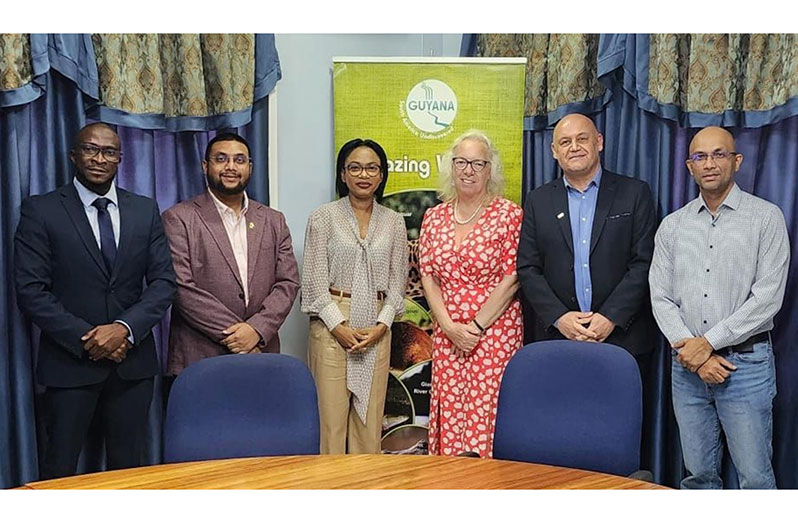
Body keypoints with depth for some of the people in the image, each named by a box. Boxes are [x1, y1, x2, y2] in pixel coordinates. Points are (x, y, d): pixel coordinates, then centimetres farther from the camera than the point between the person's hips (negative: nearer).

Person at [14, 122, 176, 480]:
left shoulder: (146, 210, 8)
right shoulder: (40, 211, -1)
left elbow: (163, 282, 2)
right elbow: (31, 290, -8)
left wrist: (125, 328, -13)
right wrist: (87, 340, -14)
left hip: (133, 360, 3)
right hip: (70, 361, -2)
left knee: (128, 467, 11)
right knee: (59, 470, 6)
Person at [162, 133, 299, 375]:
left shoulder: (274, 221, 12)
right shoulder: (178, 218, 0)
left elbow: (288, 282, 5)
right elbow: (180, 287, -9)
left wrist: (257, 329, -11)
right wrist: (232, 333, -12)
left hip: (260, 354, 3)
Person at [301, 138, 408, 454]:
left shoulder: (394, 222, 9)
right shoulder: (323, 217, 1)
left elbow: (397, 280, 8)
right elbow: (315, 278, -4)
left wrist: (381, 325, -6)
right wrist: (340, 326, -12)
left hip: (377, 326, 3)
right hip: (332, 323, -2)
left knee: (370, 415, 5)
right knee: (331, 412, -3)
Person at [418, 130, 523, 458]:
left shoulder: (509, 215, -3)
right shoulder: (434, 217, 10)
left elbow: (512, 279, -7)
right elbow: (428, 277, 7)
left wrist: (476, 326, -10)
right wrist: (450, 327, -5)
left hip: (496, 331, -4)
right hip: (447, 335, 4)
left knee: (486, 411, -5)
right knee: (448, 414, 4)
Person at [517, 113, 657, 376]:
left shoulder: (635, 193, 4)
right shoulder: (538, 201, 9)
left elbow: (644, 263, -2)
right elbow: (528, 269, 4)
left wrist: (611, 317, -11)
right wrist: (559, 317, -9)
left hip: (623, 338, -1)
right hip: (557, 336, 1)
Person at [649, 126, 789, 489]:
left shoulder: (765, 218, -2)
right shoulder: (672, 226, 8)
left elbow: (767, 298, -10)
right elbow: (661, 298, 3)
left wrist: (709, 343, -13)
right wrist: (692, 353, -9)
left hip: (746, 363, -3)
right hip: (687, 366, 3)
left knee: (755, 478, 1)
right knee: (698, 473, 12)